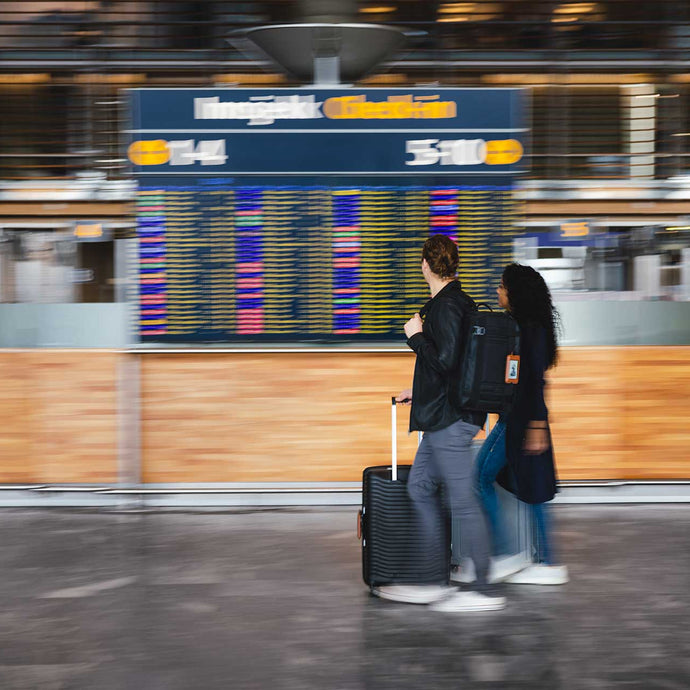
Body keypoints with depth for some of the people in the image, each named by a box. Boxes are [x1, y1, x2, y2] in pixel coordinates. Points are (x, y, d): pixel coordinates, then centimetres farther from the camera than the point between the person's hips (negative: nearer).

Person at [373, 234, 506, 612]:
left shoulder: (447, 307, -17)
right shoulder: (458, 302, 14)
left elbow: (446, 362, -25)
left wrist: (416, 336, -11)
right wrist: (419, 392, 28)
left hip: (450, 420, -11)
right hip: (444, 415, 11)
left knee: (463, 501, -5)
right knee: (420, 488, 16)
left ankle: (482, 590, 0)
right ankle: (433, 581, 20)